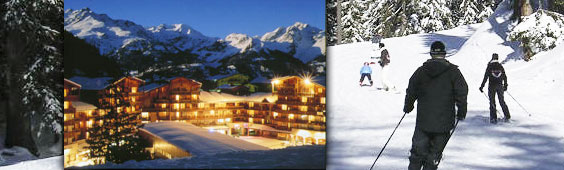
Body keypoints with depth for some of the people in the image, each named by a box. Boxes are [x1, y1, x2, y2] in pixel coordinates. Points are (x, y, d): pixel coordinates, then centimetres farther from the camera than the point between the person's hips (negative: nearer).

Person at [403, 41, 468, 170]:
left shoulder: (421, 71, 2)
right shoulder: (453, 71, -3)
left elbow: (411, 91, 8)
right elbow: (462, 92, -5)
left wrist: (408, 107, 24)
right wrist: (461, 111, 8)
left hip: (423, 120, 1)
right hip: (444, 122, -1)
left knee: (418, 153, 11)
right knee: (434, 153, 7)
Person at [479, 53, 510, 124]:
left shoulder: (489, 66, -8)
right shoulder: (500, 66, 2)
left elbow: (485, 77, -10)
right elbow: (505, 77, 7)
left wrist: (482, 86, -5)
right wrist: (505, 85, 19)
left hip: (492, 86, -3)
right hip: (500, 86, 3)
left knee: (492, 102, 2)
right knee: (502, 101, 13)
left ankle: (493, 118, -3)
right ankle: (507, 116, 13)